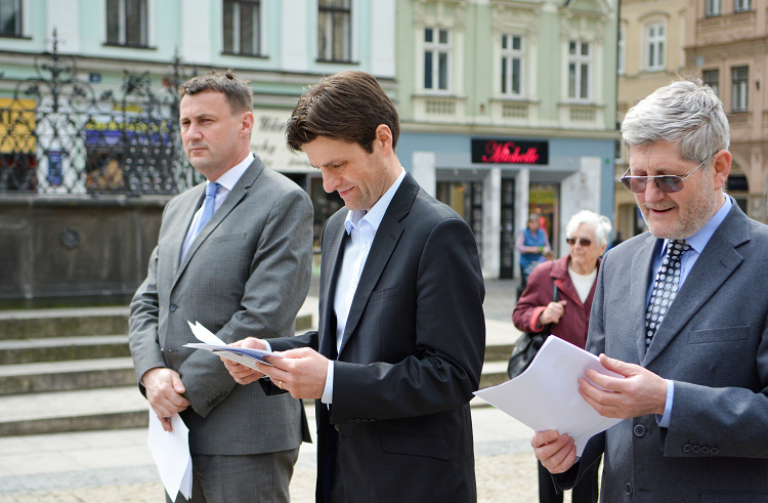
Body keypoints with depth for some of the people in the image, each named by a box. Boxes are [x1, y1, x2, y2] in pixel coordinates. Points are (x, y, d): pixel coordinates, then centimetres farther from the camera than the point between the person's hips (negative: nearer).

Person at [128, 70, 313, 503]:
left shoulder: (284, 202, -8)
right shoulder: (179, 208, 18)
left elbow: (264, 316, -17)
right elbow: (147, 304, 15)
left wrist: (188, 390, -14)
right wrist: (152, 373, -5)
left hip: (246, 433, -7)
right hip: (180, 425, 7)